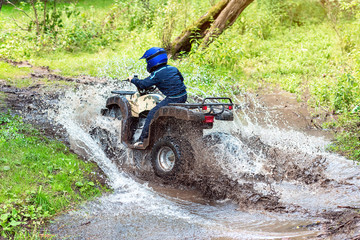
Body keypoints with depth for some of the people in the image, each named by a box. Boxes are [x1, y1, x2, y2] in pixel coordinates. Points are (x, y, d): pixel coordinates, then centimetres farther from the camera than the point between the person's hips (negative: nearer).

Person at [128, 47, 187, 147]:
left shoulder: (157, 74, -10)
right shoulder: (173, 68, 13)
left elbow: (143, 84, -11)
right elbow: (181, 78, 29)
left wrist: (133, 79, 6)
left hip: (173, 99, -8)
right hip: (183, 96, 8)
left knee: (152, 114, -3)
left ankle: (143, 139, -4)